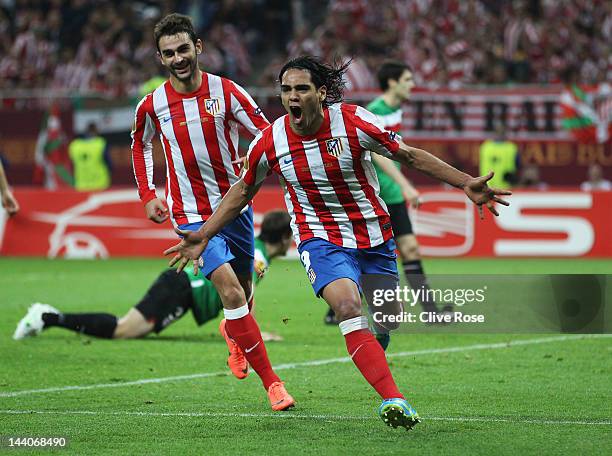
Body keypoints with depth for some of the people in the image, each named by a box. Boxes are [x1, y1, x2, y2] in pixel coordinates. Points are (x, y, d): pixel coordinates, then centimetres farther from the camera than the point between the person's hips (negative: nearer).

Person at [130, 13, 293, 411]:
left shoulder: (226, 91, -8)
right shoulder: (152, 106, -6)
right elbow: (140, 146, 15)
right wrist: (148, 195, 9)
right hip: (191, 215, -2)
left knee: (243, 290, 17)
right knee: (231, 292, -18)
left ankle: (233, 332, 55)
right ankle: (271, 381, -13)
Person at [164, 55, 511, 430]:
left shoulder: (353, 122, -17)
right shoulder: (269, 143, -11)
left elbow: (410, 156, -6)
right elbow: (243, 191, 8)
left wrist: (466, 184, -10)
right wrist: (204, 235, 6)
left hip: (374, 237, 2)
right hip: (321, 239, -2)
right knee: (348, 307, -27)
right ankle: (393, 399, -34)